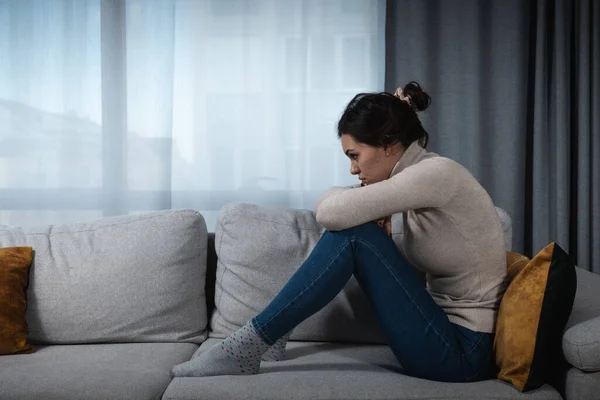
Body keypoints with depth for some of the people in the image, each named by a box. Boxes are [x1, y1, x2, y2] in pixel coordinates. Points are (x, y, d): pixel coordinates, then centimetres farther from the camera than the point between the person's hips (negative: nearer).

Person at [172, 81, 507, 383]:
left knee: (352, 235, -19)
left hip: (463, 352, -9)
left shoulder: (437, 172, -19)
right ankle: (259, 339, 6)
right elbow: (409, 272, 12)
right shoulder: (422, 177, 9)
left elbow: (330, 212, -25)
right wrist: (380, 238, -6)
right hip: (451, 334, 9)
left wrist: (353, 195, -3)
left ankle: (253, 343, -11)